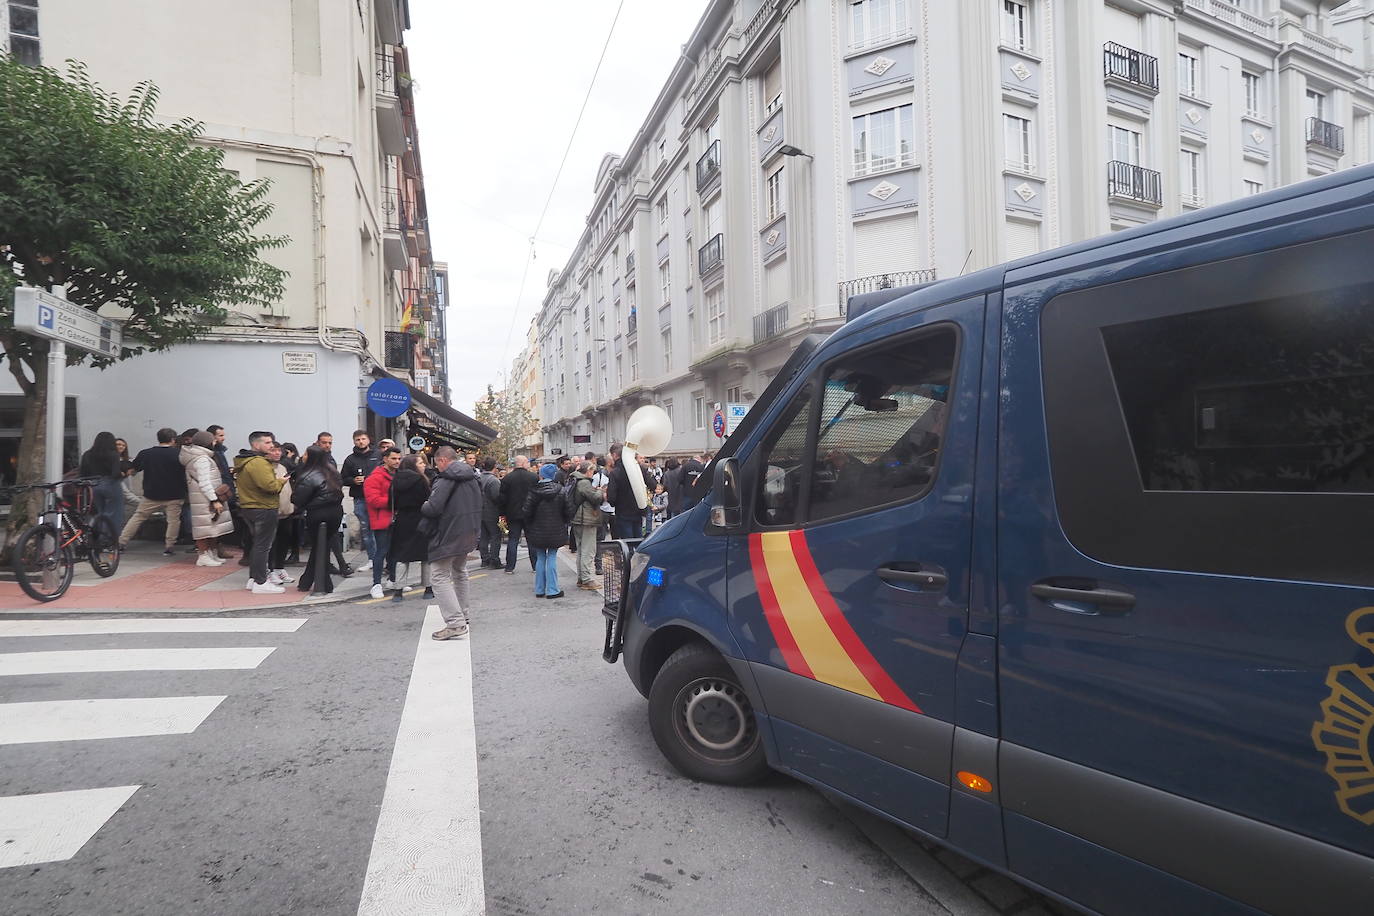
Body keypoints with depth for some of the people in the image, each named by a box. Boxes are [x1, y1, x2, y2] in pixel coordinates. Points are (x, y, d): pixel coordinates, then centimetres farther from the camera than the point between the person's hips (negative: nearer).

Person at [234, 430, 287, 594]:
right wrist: (280, 481, -8)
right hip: (263, 509, -10)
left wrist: (275, 481, 11)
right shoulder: (258, 462, -21)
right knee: (263, 546, -4)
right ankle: (260, 583, 0)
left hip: (249, 507, 10)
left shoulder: (243, 461, 13)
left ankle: (253, 578, 27)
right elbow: (270, 485, -29)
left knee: (257, 544, 20)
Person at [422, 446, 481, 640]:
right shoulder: (472, 478, 10)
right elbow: (478, 506, 16)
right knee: (460, 573, 24)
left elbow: (432, 508, -25)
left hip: (448, 536, -9)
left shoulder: (445, 480, -17)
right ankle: (462, 615, 35)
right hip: (469, 535, 9)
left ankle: (455, 624, -10)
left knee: (440, 576, -3)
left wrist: (423, 507, -4)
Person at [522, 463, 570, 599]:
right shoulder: (560, 491, -5)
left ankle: (539, 590, 15)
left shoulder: (533, 491, -7)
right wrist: (564, 524, 13)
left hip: (538, 531, 0)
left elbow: (527, 512, -6)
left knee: (540, 558, 10)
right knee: (552, 558, 5)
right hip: (556, 531, 0)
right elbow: (566, 511, -4)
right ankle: (552, 590, 4)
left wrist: (529, 528, 9)